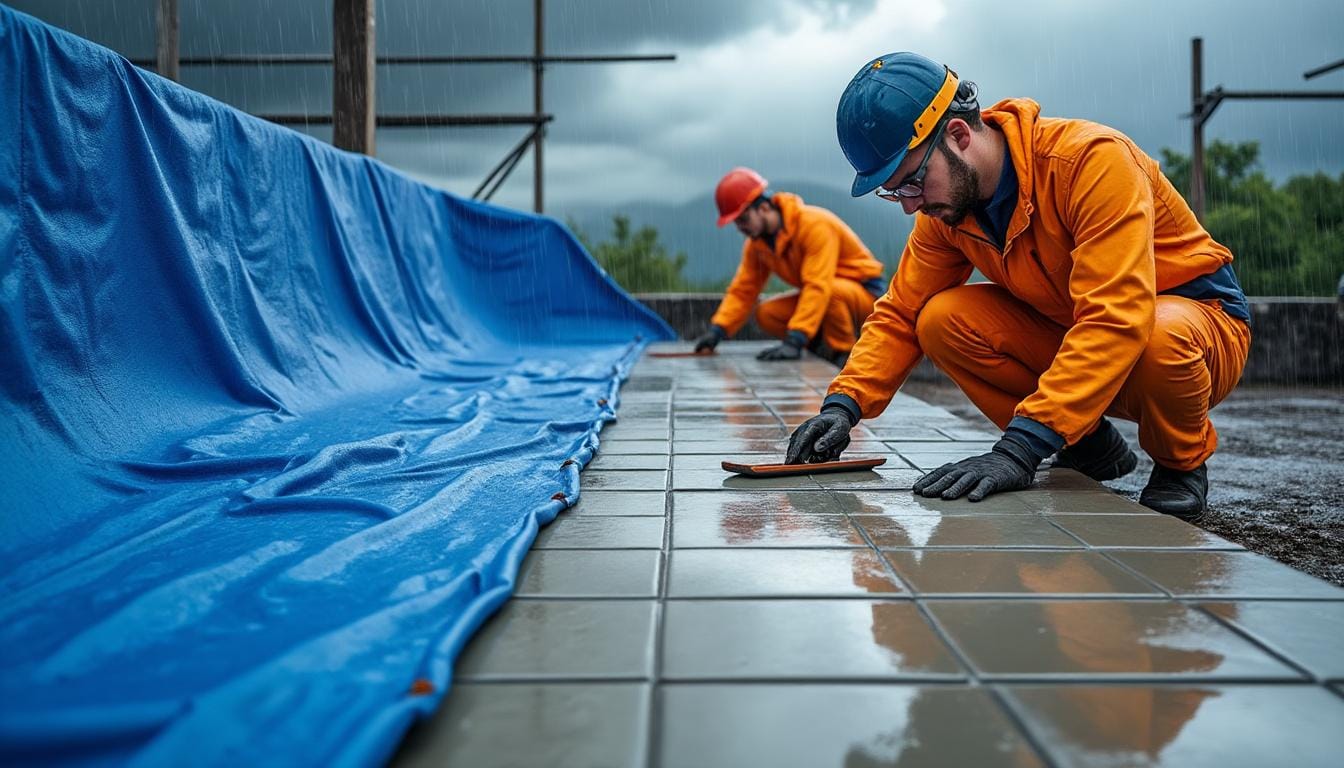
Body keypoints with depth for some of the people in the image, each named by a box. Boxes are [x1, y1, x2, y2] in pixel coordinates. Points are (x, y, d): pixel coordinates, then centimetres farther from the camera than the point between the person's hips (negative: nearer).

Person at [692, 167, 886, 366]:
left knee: (834, 291, -40)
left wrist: (794, 341, -41)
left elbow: (818, 288, -35)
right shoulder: (757, 242, -3)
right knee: (766, 314, -13)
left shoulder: (814, 224, -27)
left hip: (864, 292, -7)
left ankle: (844, 352, -15)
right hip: (821, 297, 7)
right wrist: (717, 330, -18)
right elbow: (743, 290, -2)